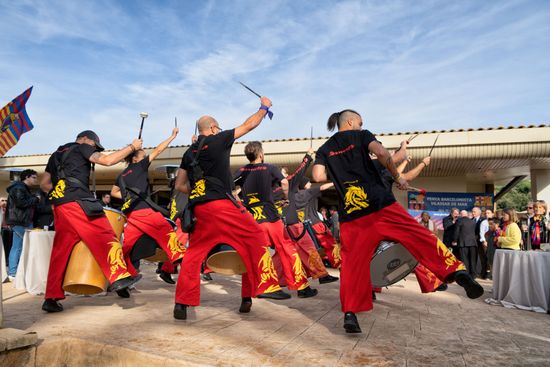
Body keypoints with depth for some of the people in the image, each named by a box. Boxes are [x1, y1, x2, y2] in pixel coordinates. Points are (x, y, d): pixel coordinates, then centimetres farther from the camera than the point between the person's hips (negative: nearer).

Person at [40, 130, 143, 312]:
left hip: (59, 207, 8)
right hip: (78, 202, -8)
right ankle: (119, 276, -14)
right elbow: (107, 160, -6)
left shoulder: (56, 154, 30)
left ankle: (51, 298, 8)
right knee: (105, 237, -7)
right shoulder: (81, 148, 8)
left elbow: (44, 184, 28)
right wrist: (132, 147, 1)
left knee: (60, 251, 7)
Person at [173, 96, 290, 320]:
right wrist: (264, 107, 26)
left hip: (199, 209, 7)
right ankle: (266, 286, 4)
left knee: (194, 253, 13)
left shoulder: (189, 152, 18)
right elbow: (249, 126, 13)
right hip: (221, 205, -6)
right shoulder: (218, 140, 3)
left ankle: (181, 303, 10)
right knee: (255, 238, 4)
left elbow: (179, 185, 20)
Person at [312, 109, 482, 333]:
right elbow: (381, 153, -10)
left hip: (350, 213, 3)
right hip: (379, 202, -2)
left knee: (353, 263, 5)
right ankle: (457, 272, -5)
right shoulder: (361, 136, 9)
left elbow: (318, 176, 2)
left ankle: (350, 313, 0)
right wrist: (397, 177, 3)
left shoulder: (324, 149, 17)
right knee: (418, 236, 5)